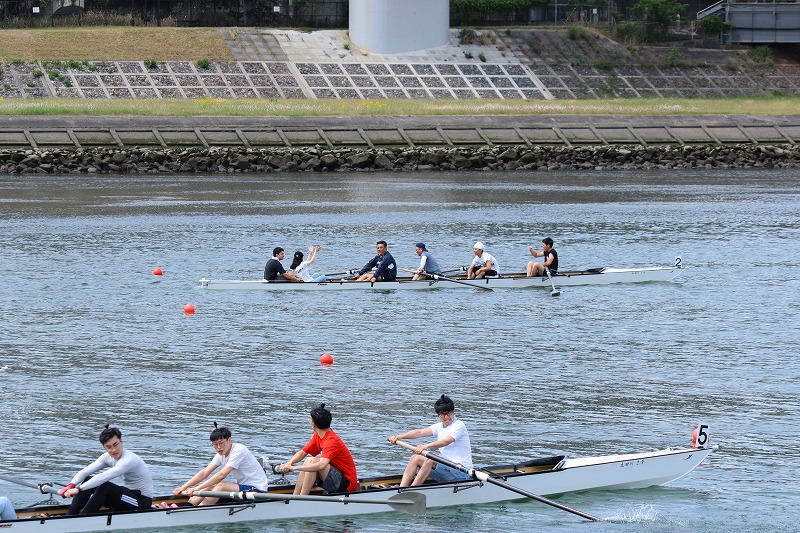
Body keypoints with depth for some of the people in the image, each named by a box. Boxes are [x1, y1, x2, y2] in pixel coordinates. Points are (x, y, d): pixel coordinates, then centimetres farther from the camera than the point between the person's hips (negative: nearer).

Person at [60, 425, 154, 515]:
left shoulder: (129, 460, -27)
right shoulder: (108, 457, -1)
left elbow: (103, 477, -38)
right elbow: (84, 473, -5)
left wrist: (79, 489, -42)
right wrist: (71, 486, -24)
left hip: (143, 502, -9)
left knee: (105, 487, -31)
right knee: (87, 480, -4)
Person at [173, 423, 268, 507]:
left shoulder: (239, 450, -20)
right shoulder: (221, 454, 6)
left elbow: (221, 475, -28)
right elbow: (204, 473, 0)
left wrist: (197, 488, -31)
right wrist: (183, 487, -12)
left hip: (257, 490, -9)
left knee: (221, 486, -28)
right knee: (210, 485, -7)